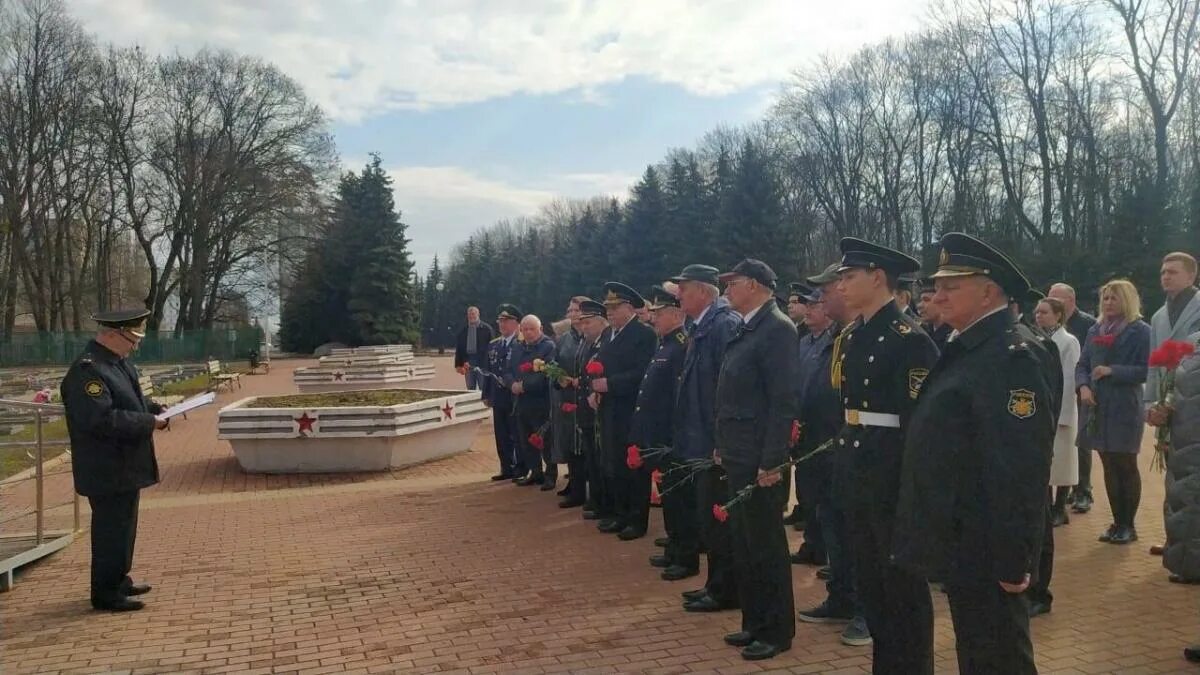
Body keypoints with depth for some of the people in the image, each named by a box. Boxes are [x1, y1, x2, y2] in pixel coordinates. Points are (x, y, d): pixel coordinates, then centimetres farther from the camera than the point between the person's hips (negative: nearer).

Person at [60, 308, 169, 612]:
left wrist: (155, 408, 5)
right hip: (107, 470, -10)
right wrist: (149, 423, -25)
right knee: (111, 529, -1)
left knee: (124, 525, 20)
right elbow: (101, 419, -30)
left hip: (125, 465, 10)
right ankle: (106, 594, 11)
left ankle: (119, 581, 34)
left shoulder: (118, 362, 10)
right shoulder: (87, 370, -23)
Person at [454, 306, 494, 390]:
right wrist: (459, 364, 3)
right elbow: (458, 349, 11)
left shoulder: (486, 329, 1)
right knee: (470, 389, 7)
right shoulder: (463, 330, 10)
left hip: (482, 363, -3)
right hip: (468, 363, 3)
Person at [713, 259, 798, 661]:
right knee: (743, 544, 16)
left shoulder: (777, 329, -15)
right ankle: (754, 622, 28)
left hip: (760, 460, -9)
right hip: (738, 457, 9)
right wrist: (723, 446, 16)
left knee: (766, 545, 2)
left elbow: (783, 401, -21)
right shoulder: (746, 329, 13)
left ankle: (777, 631, 15)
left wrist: (772, 461, -22)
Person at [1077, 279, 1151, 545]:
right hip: (1097, 407, 5)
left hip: (1125, 408, -5)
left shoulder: (1140, 331, -5)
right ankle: (1117, 522, 17)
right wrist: (1083, 386, -7)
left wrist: (1113, 371, -18)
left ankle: (1128, 525, 13)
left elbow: (1146, 370, -10)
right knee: (1109, 466, 9)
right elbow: (1082, 365, 12)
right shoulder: (1095, 331, 12)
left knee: (1126, 466, 3)